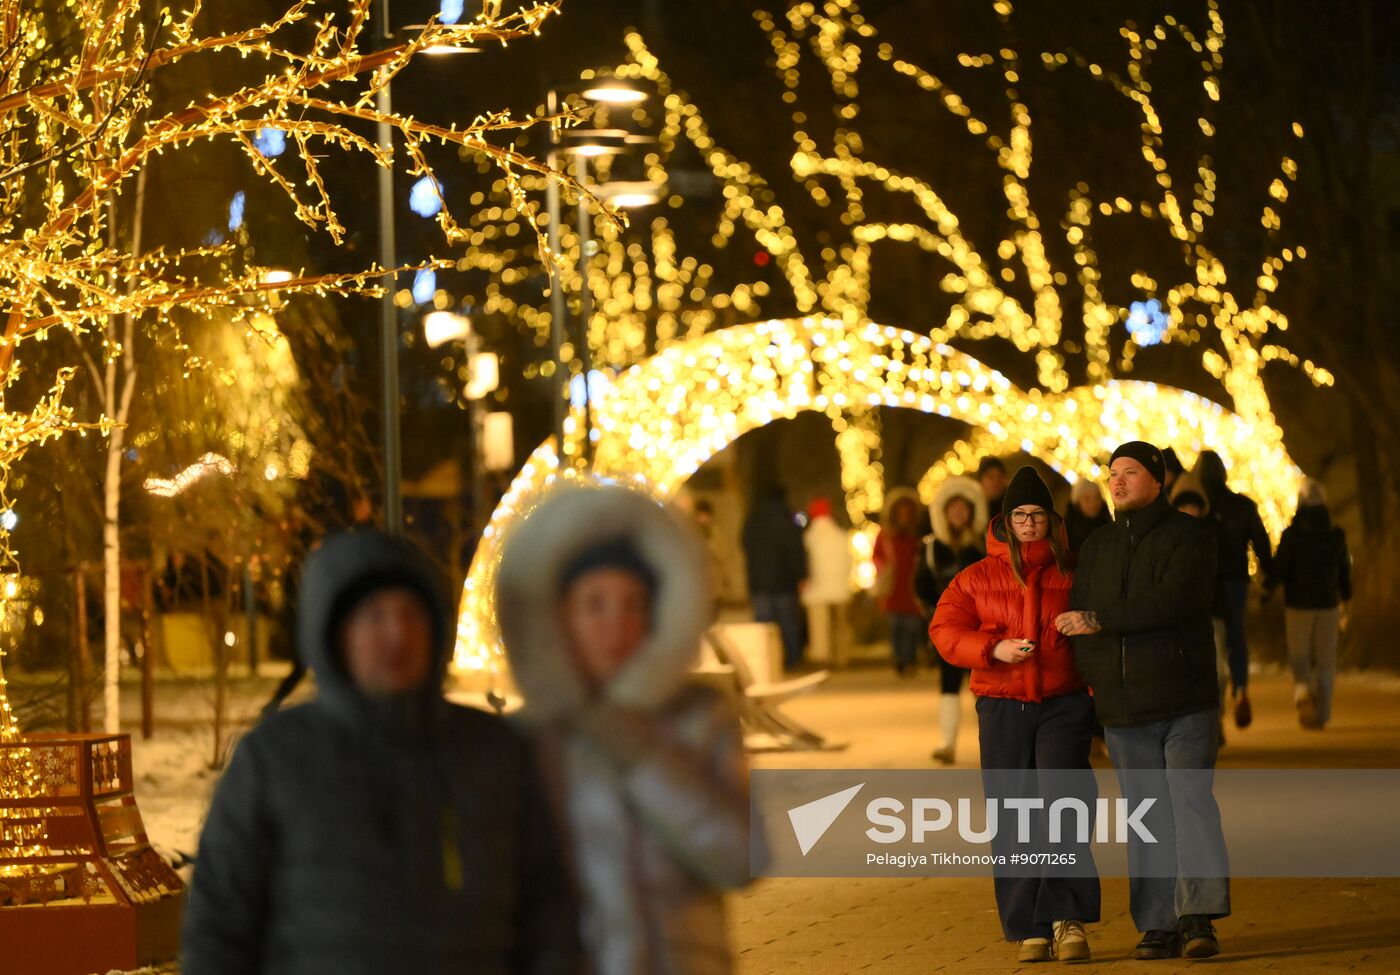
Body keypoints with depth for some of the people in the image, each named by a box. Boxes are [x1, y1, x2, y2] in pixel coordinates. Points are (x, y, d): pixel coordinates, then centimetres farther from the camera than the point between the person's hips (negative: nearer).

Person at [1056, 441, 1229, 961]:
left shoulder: (1187, 534, -1)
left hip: (1185, 702, -5)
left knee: (1192, 801, -11)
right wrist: (1092, 676, -5)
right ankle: (1158, 926, 6)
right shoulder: (1097, 546, 16)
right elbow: (1078, 619, 10)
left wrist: (1100, 621, -15)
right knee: (1146, 819, 5)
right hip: (1122, 710, 5)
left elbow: (1170, 601, -17)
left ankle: (1198, 917, -13)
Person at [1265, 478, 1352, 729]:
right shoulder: (1336, 535, 0)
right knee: (1325, 661, 9)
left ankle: (1304, 692, -21)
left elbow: (1279, 569, -11)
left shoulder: (1291, 535, -10)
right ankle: (1322, 715, 6)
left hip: (1298, 604, -2)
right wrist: (1345, 602, 19)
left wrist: (1266, 589, 8)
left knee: (1299, 658, 8)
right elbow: (1344, 571, 7)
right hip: (1328, 604, 2)